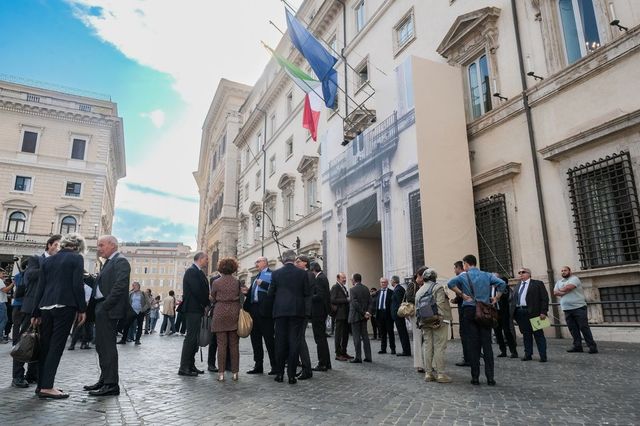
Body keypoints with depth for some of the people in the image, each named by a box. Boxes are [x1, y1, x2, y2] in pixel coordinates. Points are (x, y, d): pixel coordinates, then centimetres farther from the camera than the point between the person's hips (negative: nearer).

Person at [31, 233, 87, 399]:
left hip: (46, 307, 6)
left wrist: (36, 313, 16)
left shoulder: (48, 260, 15)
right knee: (56, 346, -4)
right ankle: (47, 387, -4)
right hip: (65, 306, -6)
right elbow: (78, 285, -10)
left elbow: (40, 287, 13)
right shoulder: (77, 258, -2)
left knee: (45, 346, 12)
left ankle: (42, 384, 18)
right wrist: (82, 309, -4)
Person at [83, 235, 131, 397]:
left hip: (108, 310, -10)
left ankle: (111, 384, -2)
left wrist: (105, 306, -20)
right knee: (101, 345, 15)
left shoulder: (120, 261, -10)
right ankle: (105, 379, 26)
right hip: (102, 309, 10)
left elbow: (120, 286, -20)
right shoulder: (109, 262, 20)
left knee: (108, 345, -7)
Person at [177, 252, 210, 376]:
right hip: (193, 309, -10)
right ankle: (184, 368, -2)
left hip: (197, 310, 10)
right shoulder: (191, 271, -13)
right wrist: (207, 304, -9)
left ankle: (190, 365, 18)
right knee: (191, 337, -7)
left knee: (194, 338, 12)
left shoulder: (198, 272, 17)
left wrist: (206, 303, 3)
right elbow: (197, 290, -19)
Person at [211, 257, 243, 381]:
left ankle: (221, 373, 2)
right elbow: (240, 298, 6)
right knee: (234, 344, 6)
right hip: (234, 314, 1)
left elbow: (213, 299, 8)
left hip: (220, 314, -1)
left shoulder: (216, 282, -2)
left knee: (221, 344, 2)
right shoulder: (237, 282, 0)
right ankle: (235, 372, 8)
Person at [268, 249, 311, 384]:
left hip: (280, 311, 1)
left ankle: (279, 374, 15)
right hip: (297, 311, -1)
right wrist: (307, 311, 6)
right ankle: (291, 375, 4)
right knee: (294, 342, 3)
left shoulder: (276, 273, 0)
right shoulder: (302, 273, -1)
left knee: (280, 342, 9)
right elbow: (307, 294, 0)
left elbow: (270, 293, 4)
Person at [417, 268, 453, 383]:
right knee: (439, 347, -2)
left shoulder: (419, 291, 13)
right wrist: (441, 319, -17)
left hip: (425, 323, 6)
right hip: (438, 321, -6)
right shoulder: (438, 287, -6)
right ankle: (440, 374, 0)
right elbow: (440, 305, -16)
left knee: (427, 347, 8)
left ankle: (428, 373, 12)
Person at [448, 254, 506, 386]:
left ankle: (475, 377, 6)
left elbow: (451, 283, -17)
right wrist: (496, 298, 2)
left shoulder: (464, 276, 1)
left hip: (469, 310, -2)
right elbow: (502, 283, -5)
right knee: (487, 344, 4)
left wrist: (462, 295, -8)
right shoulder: (486, 275, 8)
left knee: (473, 345, 2)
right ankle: (490, 377, 4)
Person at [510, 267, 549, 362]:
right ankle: (528, 354, 18)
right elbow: (513, 299, 14)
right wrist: (512, 311, 3)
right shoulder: (518, 285, 18)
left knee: (538, 334, 1)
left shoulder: (537, 284, 2)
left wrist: (543, 312, -12)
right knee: (526, 334, 10)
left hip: (533, 312, -5)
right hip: (520, 312, 5)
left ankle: (543, 356, 8)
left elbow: (544, 298, -4)